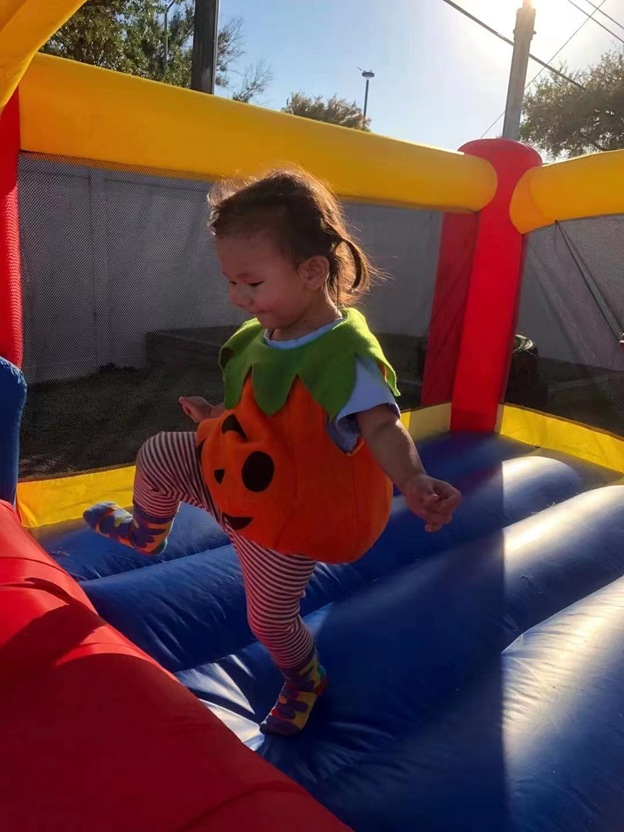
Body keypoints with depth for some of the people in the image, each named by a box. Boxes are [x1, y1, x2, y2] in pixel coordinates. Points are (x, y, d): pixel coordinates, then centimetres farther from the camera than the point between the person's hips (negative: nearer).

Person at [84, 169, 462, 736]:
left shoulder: (345, 355, -32)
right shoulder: (267, 333, -6)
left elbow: (382, 428, -41)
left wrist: (413, 481, -59)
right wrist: (217, 417, 19)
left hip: (285, 520, -7)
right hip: (233, 476, 7)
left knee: (271, 617, 11)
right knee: (156, 456, 14)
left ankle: (304, 681, 49)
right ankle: (146, 533, 50)